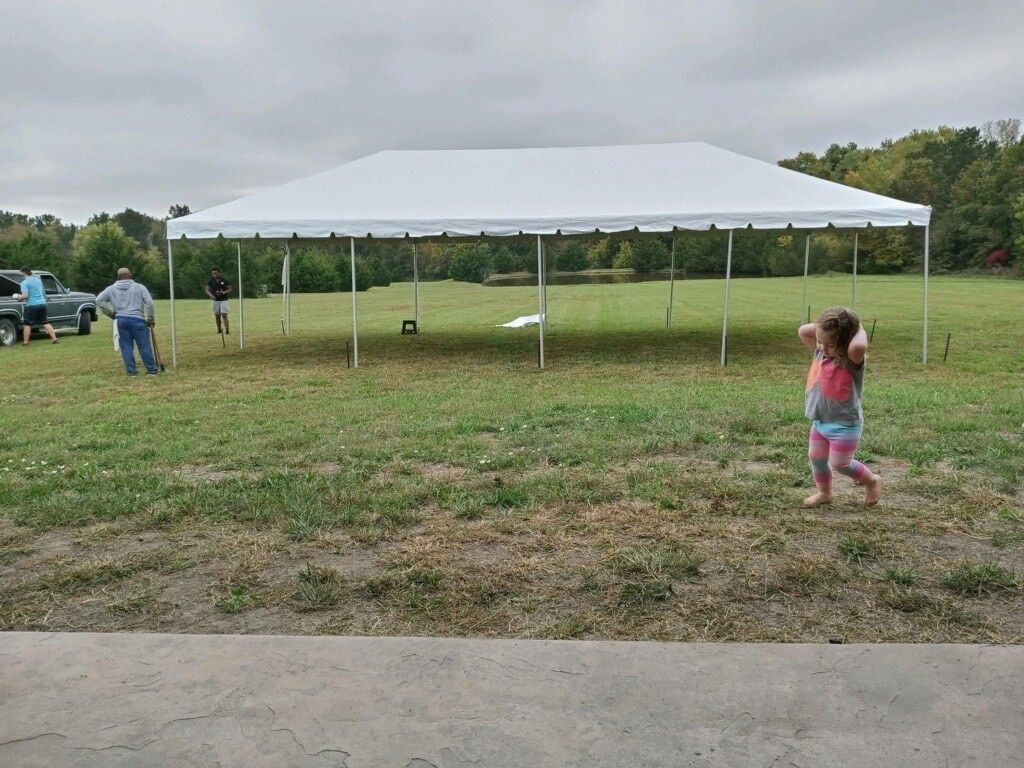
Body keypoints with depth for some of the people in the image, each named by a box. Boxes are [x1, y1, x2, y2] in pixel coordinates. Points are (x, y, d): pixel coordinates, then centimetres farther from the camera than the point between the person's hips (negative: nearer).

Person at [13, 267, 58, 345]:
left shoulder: (24, 282, -9)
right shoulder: (38, 280, 13)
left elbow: (25, 296, -17)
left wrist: (19, 298, 1)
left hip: (31, 305, -6)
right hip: (42, 303, 6)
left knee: (27, 325, 3)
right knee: (45, 323, 10)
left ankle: (25, 342, 5)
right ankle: (54, 339, 5)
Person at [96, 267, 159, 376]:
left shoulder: (112, 289, 11)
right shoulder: (139, 287, 2)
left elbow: (99, 300, 8)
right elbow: (149, 303, -4)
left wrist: (111, 313, 13)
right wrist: (151, 319, 6)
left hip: (121, 320, 2)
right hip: (137, 319, -2)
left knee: (126, 346, 8)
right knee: (144, 345, 2)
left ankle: (131, 370, 8)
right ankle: (152, 369, 6)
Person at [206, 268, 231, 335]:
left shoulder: (224, 281, -4)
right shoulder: (211, 281, 4)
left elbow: (230, 289, 0)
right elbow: (207, 290, 0)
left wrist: (223, 292, -17)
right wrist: (211, 295, -20)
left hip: (223, 300, -4)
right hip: (215, 300, 4)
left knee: (224, 315, -11)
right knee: (217, 316, 8)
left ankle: (227, 330, -13)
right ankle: (219, 329, 20)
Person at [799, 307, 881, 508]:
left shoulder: (852, 361, -25)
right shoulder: (821, 352, -3)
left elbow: (858, 347, -48)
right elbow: (803, 331, 0)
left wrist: (860, 331, -28)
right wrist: (822, 326, -11)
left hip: (845, 425, -7)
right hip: (820, 422, 8)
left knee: (840, 463, 5)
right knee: (816, 458, 18)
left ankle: (872, 481, 32)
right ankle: (824, 493, 41)